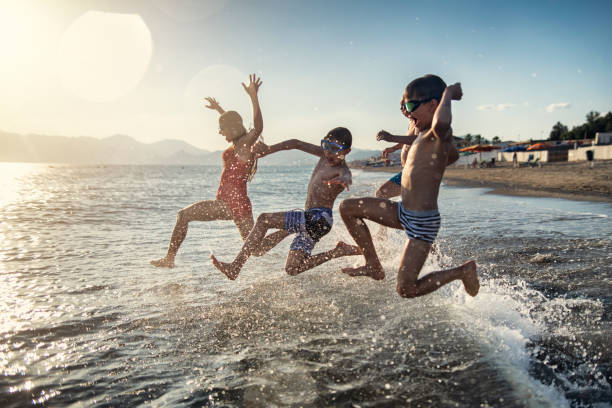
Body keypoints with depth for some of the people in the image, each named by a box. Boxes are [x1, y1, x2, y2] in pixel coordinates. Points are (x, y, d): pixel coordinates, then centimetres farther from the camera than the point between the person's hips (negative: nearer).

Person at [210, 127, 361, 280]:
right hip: (310, 219, 10)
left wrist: (343, 180, -63)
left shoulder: (342, 170, -12)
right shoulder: (325, 155, 11)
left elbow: (347, 177, -37)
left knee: (264, 219, -19)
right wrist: (269, 150, 8)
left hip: (319, 218, -10)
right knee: (292, 269, 14)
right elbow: (297, 144, 15)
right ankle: (340, 251, 17)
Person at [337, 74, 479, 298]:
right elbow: (453, 155, 32)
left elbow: (441, 124, -45)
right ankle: (374, 267, 15)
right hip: (403, 212, 9)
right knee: (347, 208, 6)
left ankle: (463, 271, 14)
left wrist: (448, 92, -28)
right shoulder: (424, 134, 11)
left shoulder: (439, 134, -17)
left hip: (423, 222, -9)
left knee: (406, 290, -7)